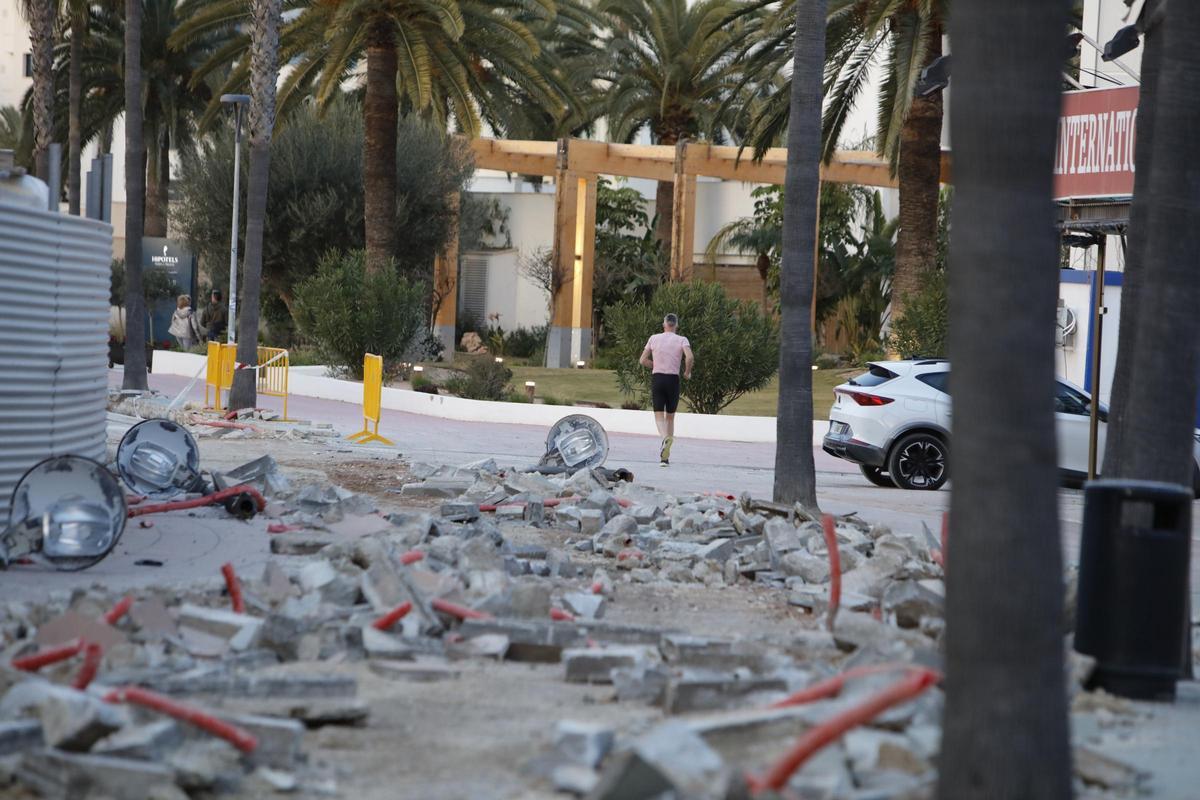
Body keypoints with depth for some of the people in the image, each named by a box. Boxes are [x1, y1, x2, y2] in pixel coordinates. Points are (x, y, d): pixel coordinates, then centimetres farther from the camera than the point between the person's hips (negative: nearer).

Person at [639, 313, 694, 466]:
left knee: (659, 415, 1)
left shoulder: (654, 338, 4)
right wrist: (687, 372, 0)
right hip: (673, 379, 0)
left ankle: (665, 437, -32)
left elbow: (643, 360, 4)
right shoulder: (682, 340, -1)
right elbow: (690, 357, -18)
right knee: (670, 416, 12)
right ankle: (665, 455, 13)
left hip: (657, 378, 0)